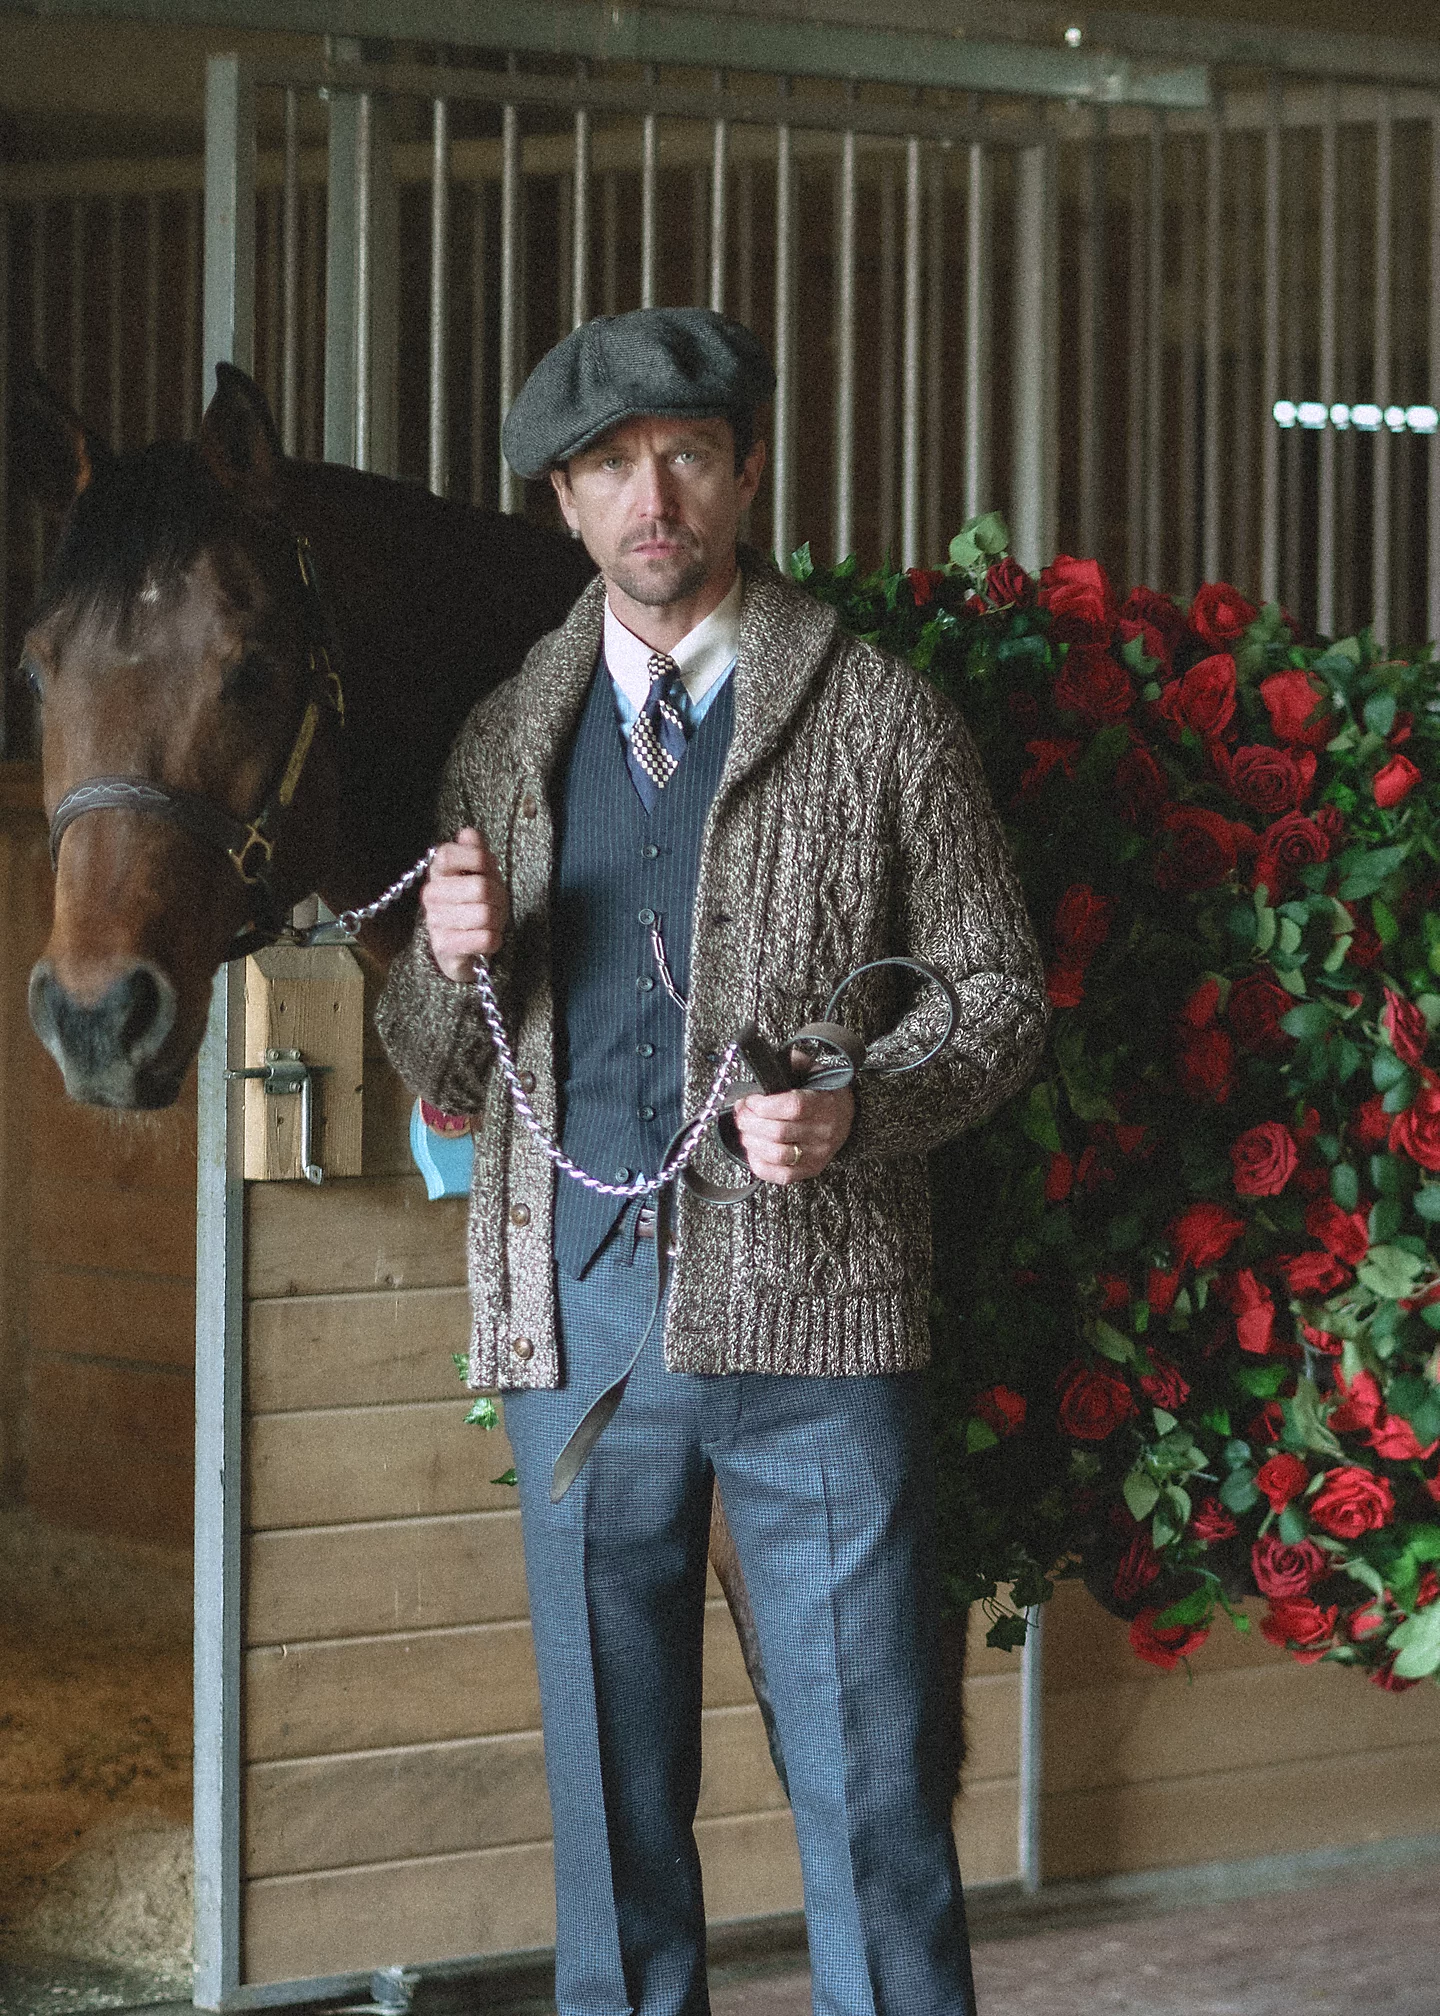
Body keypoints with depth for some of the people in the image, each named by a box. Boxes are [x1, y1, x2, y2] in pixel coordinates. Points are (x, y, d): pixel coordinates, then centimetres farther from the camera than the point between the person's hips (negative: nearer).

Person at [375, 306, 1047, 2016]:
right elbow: (440, 1074, 17)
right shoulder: (505, 745, 13)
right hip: (580, 1325, 3)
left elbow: (996, 988, 5)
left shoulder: (882, 721, 3)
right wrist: (453, 965, -6)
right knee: (609, 1807, 9)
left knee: (870, 1795, -2)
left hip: (816, 1314, -3)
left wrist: (860, 1106, -15)